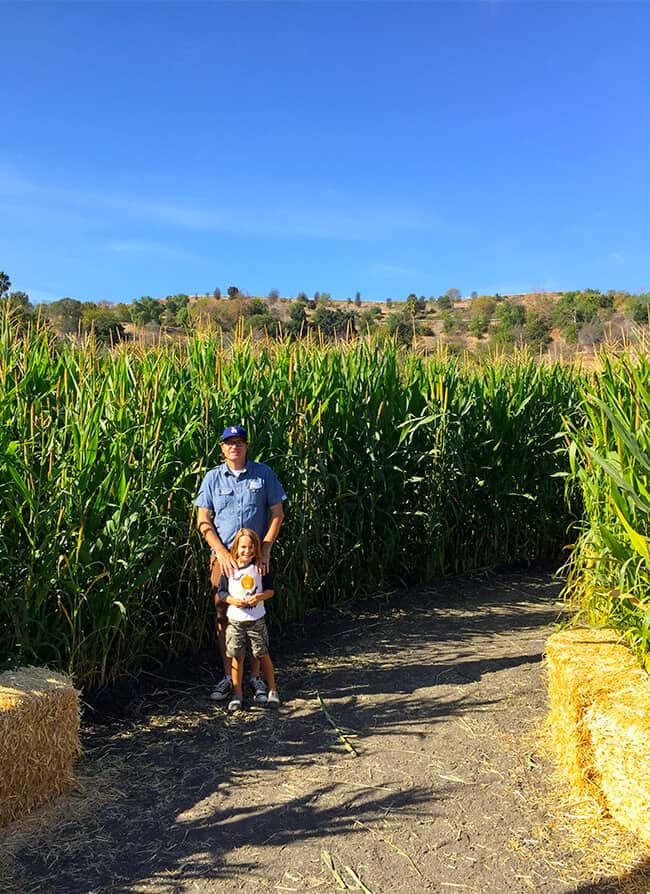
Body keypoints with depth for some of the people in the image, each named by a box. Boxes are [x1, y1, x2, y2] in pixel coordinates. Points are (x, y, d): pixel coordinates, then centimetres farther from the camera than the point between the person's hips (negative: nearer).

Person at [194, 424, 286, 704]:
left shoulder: (263, 474, 0)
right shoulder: (213, 478, 3)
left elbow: (277, 514, 2)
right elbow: (203, 521, 1)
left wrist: (265, 550, -8)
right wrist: (222, 552, -10)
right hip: (222, 556, 1)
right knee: (223, 616, 5)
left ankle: (255, 676, 17)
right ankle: (228, 677, 18)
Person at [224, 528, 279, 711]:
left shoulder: (261, 567, -4)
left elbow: (270, 590, 1)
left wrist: (260, 597, -18)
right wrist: (232, 600, -16)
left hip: (256, 620, 0)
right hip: (235, 619, 1)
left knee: (263, 655, 7)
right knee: (237, 657, 5)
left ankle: (272, 691, 21)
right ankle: (237, 694, 19)